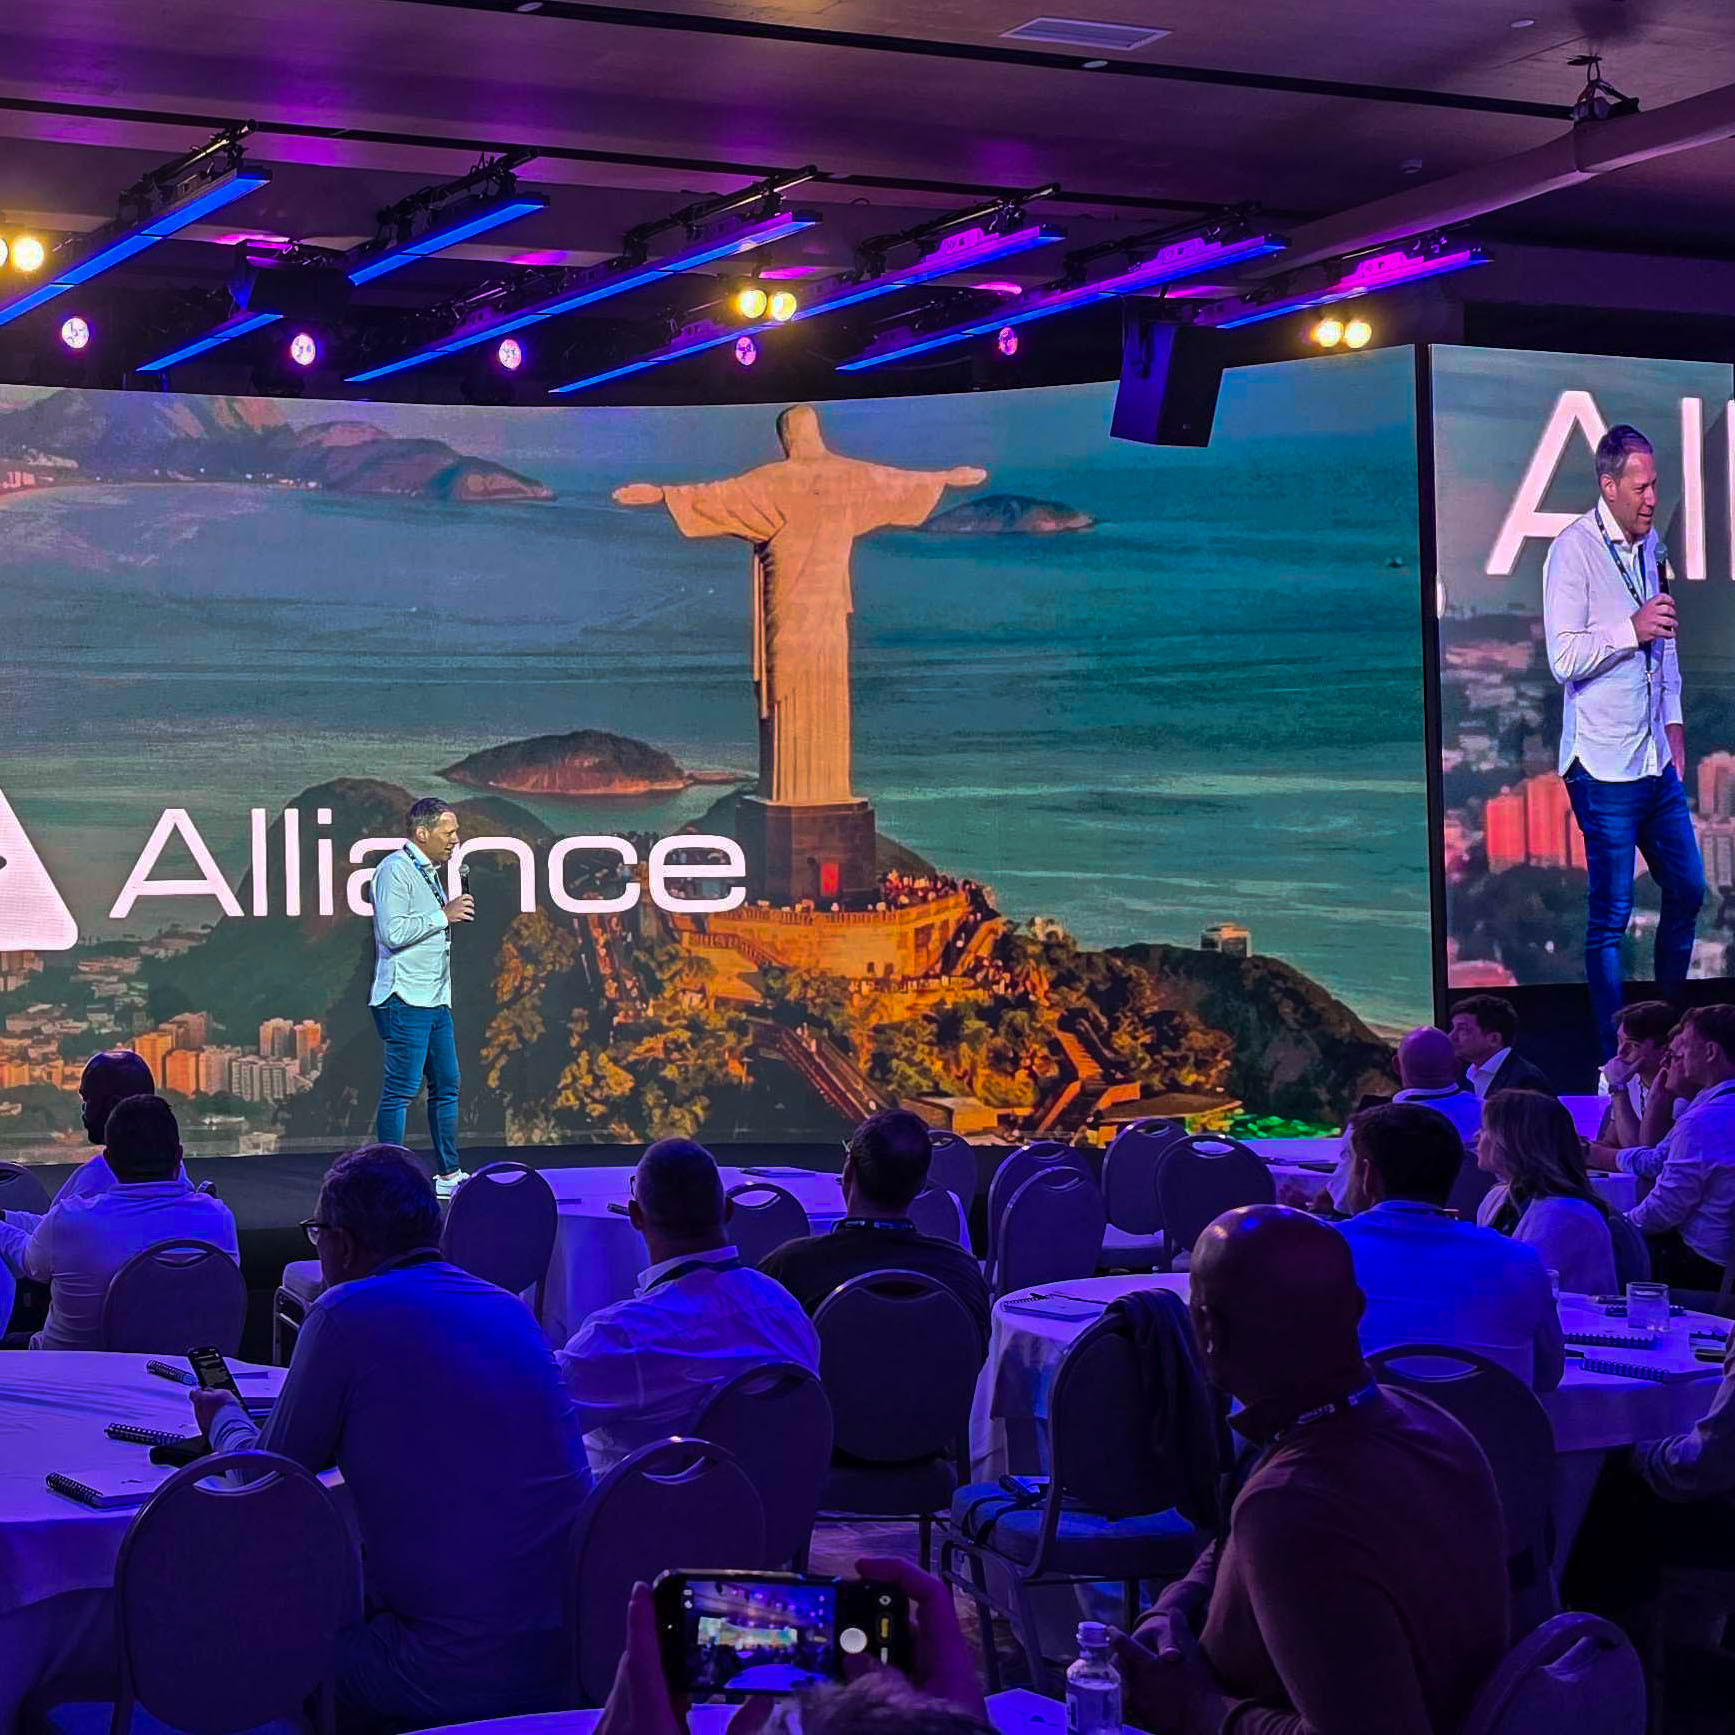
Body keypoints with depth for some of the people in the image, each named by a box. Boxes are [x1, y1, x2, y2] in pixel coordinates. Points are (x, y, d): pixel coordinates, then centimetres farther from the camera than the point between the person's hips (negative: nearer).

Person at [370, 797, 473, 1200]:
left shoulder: (428, 872, 18)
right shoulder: (395, 870, -11)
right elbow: (393, 932, -21)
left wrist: (453, 913, 12)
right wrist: (444, 915, -16)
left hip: (435, 998, 10)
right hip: (406, 1000, -10)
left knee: (446, 1086, 11)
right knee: (400, 1091, -7)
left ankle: (449, 1174, 18)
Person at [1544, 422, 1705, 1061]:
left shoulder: (1651, 545, 11)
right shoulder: (1573, 551, -13)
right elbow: (1563, 658, -19)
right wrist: (1633, 629, -21)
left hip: (1657, 761, 8)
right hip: (1604, 766, -8)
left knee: (1687, 890, 13)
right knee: (1610, 918, -3)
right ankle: (1614, 1058, 5)